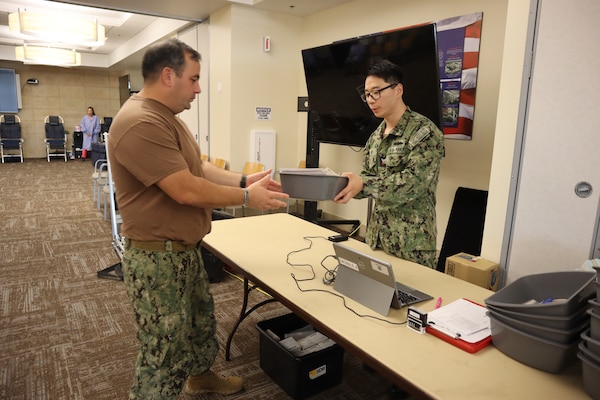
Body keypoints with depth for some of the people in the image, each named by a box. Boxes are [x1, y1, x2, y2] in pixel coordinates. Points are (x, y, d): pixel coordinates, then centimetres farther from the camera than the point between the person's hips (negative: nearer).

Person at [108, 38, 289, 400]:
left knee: (202, 318, 28)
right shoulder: (141, 123, -26)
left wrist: (244, 180, 0)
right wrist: (247, 197, -16)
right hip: (158, 257, -11)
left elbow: (198, 168, 12)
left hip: (185, 248, 11)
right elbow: (187, 190, -27)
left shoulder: (166, 117, 10)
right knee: (165, 352, 6)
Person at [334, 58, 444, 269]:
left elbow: (412, 183, -23)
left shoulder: (425, 132, -13)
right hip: (376, 238, 7)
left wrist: (363, 184, -33)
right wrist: (344, 184, -10)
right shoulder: (376, 136, 10)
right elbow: (366, 180, 11)